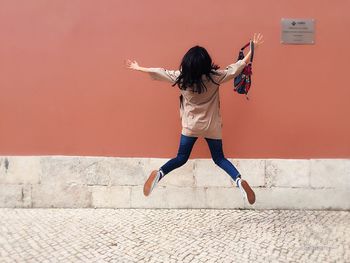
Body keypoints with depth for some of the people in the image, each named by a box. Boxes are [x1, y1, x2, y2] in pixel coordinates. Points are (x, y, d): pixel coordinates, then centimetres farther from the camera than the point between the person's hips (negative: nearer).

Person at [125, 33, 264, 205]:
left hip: (190, 126, 1)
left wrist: (138, 68, 13)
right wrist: (253, 48, 4)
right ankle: (239, 180, -8)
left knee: (181, 158, 13)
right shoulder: (215, 77, -14)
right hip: (212, 127, 0)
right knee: (219, 158, 13)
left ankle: (159, 174, -9)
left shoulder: (181, 78, -11)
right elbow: (237, 67, -6)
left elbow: (159, 72, -1)